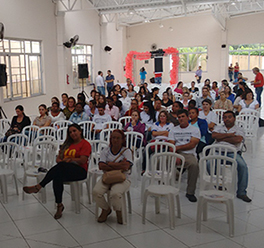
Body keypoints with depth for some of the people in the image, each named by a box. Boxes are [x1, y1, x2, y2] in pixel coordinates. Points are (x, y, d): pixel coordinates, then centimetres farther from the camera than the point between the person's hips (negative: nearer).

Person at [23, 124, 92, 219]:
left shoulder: (85, 144, 4)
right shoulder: (67, 144, 26)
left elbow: (82, 160, -9)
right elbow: (58, 159, 19)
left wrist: (69, 159, 1)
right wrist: (62, 161, -3)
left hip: (80, 171, -5)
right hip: (64, 169, 6)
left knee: (61, 166, -35)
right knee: (57, 177, -32)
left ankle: (38, 187, -32)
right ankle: (59, 205, -27)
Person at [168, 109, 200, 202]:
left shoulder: (195, 130, 11)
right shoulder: (173, 130, 19)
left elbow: (192, 145, -3)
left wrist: (178, 147, -6)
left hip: (189, 154, -2)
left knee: (194, 165, -37)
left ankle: (190, 192, -23)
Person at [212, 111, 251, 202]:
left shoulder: (239, 129, 16)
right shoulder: (219, 128, 24)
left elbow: (238, 140, -5)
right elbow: (214, 135, 2)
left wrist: (221, 138, 1)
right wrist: (229, 135, 0)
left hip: (232, 153, -1)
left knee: (242, 165, -29)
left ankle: (241, 192, -18)